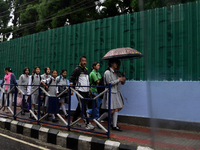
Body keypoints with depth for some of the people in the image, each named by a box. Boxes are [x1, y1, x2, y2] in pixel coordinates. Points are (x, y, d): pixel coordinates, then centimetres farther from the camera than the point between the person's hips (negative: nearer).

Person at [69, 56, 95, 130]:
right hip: (80, 91, -8)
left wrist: (89, 89, 22)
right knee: (83, 107, -9)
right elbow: (71, 79, -8)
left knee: (80, 107, 13)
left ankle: (73, 121, 26)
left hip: (86, 91, 8)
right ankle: (87, 124, -9)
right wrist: (71, 89, -14)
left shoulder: (86, 70, 17)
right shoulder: (77, 69, -6)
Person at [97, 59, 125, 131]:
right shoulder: (107, 72, -10)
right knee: (111, 111, -8)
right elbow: (109, 83, -17)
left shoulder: (114, 73, 16)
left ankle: (114, 126, 11)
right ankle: (98, 120, 11)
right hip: (110, 93, -8)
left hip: (115, 93, 8)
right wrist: (118, 80, -11)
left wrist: (122, 79, 1)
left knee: (116, 109, 4)